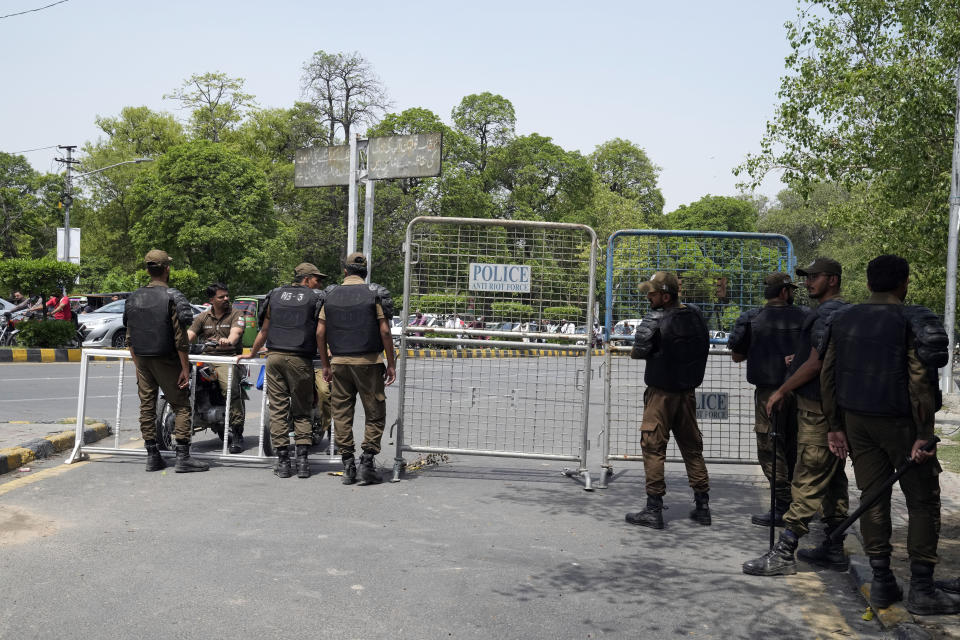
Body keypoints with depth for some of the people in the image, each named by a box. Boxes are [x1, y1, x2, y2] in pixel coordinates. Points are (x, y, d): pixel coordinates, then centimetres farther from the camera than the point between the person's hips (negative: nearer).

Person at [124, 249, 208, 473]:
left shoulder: (134, 298, 8)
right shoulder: (173, 297, -10)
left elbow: (130, 338, 12)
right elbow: (180, 339, -14)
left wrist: (138, 365, 19)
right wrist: (185, 368, -11)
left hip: (142, 361, 6)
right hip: (166, 361, -6)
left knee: (147, 407, 9)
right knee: (181, 406, 0)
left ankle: (152, 457, 13)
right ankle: (183, 457, -5)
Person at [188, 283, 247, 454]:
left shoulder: (236, 314, 9)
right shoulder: (202, 317, 20)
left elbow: (236, 331, -11)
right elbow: (189, 335, 9)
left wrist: (229, 340, -35)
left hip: (228, 358, -4)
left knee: (231, 389, -30)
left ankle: (237, 434, -23)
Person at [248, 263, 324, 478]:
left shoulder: (275, 295, 15)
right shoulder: (315, 298, 4)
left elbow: (264, 331, 17)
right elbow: (319, 336, 1)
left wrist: (251, 354, 29)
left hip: (275, 357, 3)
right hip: (300, 360, -3)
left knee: (278, 410, 4)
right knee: (302, 411, 6)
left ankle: (283, 462, 3)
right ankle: (302, 460, -2)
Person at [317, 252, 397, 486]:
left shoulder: (330, 295, 7)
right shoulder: (375, 294, -2)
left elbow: (320, 332, 6)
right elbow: (384, 331, -7)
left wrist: (325, 365, 13)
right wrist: (391, 364, -1)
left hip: (339, 362, 3)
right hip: (368, 362, -3)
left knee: (342, 414, 8)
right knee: (375, 414, 6)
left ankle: (348, 466, 7)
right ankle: (367, 462, -3)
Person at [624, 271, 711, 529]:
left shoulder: (655, 319, -15)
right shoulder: (695, 315, 4)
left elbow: (639, 351, -21)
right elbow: (704, 348, 13)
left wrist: (638, 351, 0)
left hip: (661, 392, -6)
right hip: (688, 391, 6)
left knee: (653, 448, 1)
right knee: (692, 447, 14)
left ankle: (654, 509, 2)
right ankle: (702, 506, 19)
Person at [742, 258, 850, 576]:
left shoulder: (827, 313, -14)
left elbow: (816, 363, -19)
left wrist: (781, 391, -12)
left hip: (817, 410, -11)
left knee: (807, 483, -9)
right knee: (833, 481, 14)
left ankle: (783, 554, -7)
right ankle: (834, 550, 21)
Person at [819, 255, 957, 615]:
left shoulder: (842, 320, 7)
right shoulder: (911, 321, -9)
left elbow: (828, 376, 8)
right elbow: (920, 380, -16)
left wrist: (836, 426, 13)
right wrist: (924, 433, -13)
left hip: (857, 421, 5)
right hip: (899, 422, -5)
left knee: (873, 499, 9)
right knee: (923, 502, 5)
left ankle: (881, 584, 12)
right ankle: (921, 590, 6)